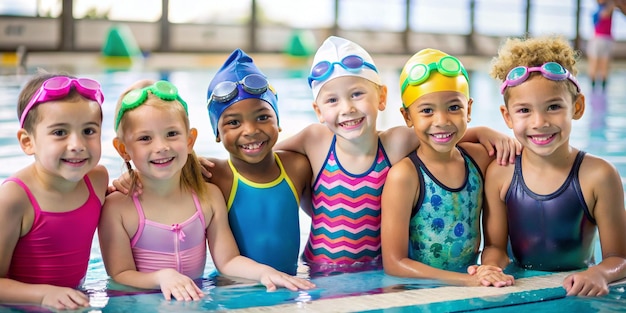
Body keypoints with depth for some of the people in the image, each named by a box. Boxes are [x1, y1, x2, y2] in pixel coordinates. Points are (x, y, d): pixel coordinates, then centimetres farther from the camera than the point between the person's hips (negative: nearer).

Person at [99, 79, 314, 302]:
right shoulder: (117, 208, -8)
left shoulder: (209, 197, 3)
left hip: (196, 300, 4)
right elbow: (120, 275, -10)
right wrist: (162, 277, -27)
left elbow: (227, 260, 3)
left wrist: (263, 271, -15)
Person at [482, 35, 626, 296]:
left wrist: (599, 274, -25)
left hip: (578, 294, 1)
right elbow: (495, 247, 5)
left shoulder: (597, 176, -8)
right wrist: (491, 267, -16)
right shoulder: (500, 174, -2)